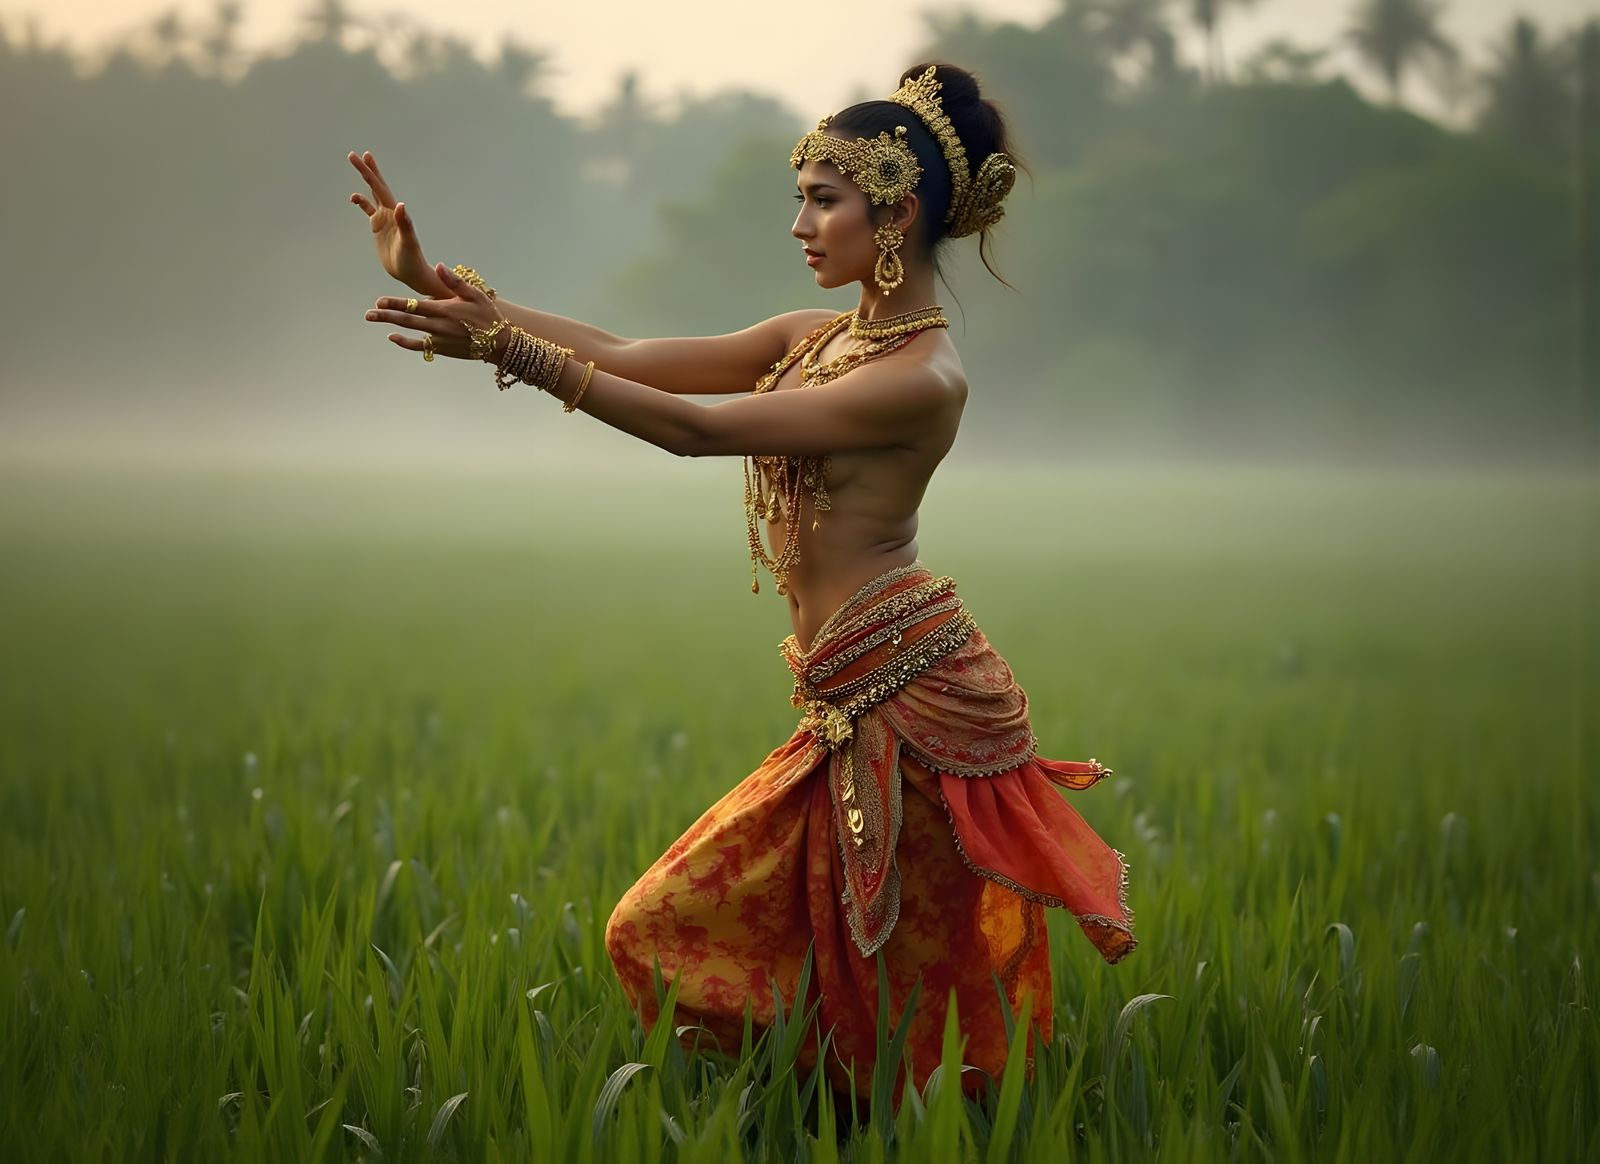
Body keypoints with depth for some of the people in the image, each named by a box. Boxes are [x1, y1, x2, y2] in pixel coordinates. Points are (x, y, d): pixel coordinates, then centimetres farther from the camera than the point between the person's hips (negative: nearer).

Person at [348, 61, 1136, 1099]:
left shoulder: (923, 377, -15)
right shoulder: (820, 337, 12)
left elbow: (697, 428, -19)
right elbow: (628, 357, 9)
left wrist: (510, 351, -21)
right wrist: (442, 282, 4)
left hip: (910, 693, -9)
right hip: (855, 706, 9)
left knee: (897, 1010, 1)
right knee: (671, 937, 14)